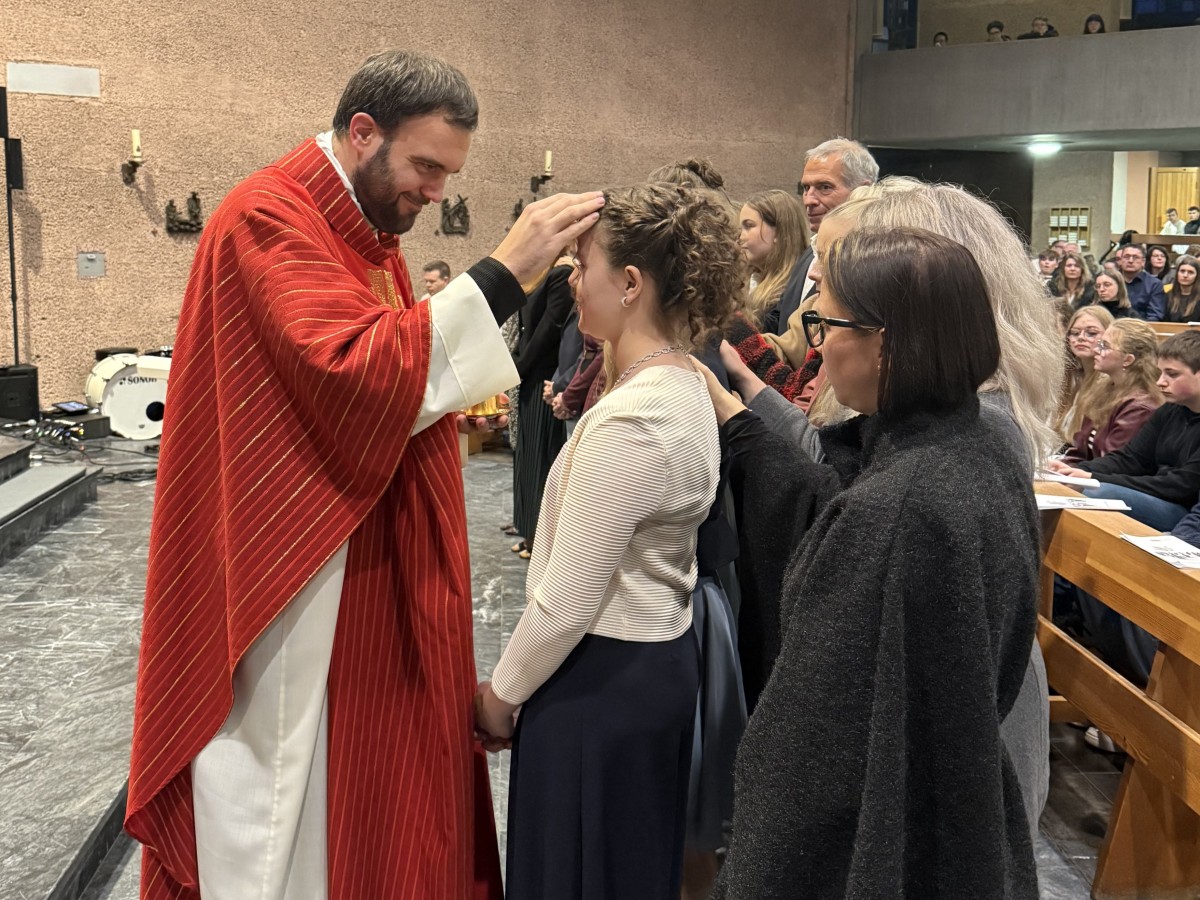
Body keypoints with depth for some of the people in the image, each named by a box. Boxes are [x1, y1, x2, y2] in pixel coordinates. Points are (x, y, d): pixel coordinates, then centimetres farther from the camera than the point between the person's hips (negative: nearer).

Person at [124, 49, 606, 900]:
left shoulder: (369, 230, 11)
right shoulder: (267, 220, -17)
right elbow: (354, 369, -31)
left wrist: (456, 412, 4)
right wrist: (502, 273, -30)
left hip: (370, 567, 9)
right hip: (294, 573, -9)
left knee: (368, 777, 17)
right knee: (289, 785, 5)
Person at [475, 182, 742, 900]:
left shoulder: (626, 422, -25)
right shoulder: (689, 388, 4)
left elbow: (565, 603, -20)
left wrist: (501, 693, -7)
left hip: (603, 684, -9)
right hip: (665, 660, 9)